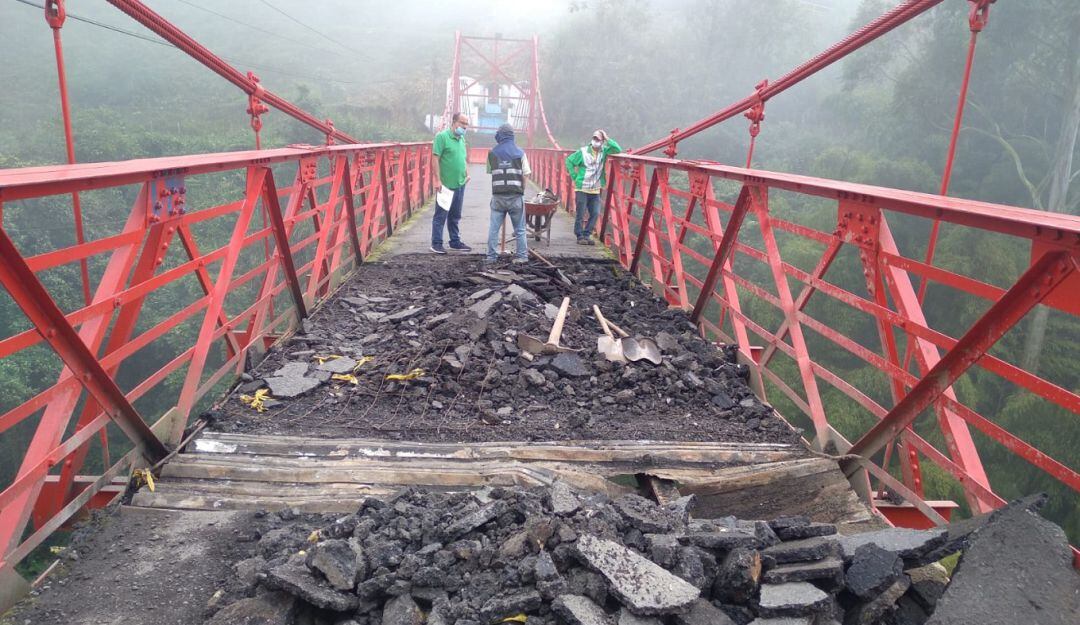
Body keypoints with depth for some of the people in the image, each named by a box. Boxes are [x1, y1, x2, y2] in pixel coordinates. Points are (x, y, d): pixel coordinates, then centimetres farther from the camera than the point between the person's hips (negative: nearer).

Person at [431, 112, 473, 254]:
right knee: (441, 215, -1)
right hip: (446, 184, -7)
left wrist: (467, 174, 12)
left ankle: (455, 242, 23)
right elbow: (435, 158, -13)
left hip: (460, 184, 7)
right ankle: (436, 244, 5)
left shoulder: (462, 139, 14)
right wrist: (438, 180, -18)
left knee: (455, 216, 15)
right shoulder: (442, 136, -9)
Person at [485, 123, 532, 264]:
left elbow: (490, 172, 6)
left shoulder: (492, 153, 7)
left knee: (494, 228, 6)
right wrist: (521, 191, 9)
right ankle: (521, 256, 10)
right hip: (516, 196, -1)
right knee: (519, 229, 8)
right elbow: (524, 176, 0)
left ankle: (491, 256, 7)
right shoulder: (520, 152, 2)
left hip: (498, 195, 1)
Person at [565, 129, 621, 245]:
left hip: (595, 190, 3)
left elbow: (618, 150, -7)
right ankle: (580, 236, 10)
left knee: (595, 214, 1)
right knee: (580, 214, 0)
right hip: (582, 188, -3)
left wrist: (607, 139, -10)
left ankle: (587, 235, 13)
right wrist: (574, 176, -4)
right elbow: (569, 160, 1)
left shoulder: (604, 151, 4)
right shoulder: (583, 152, -5)